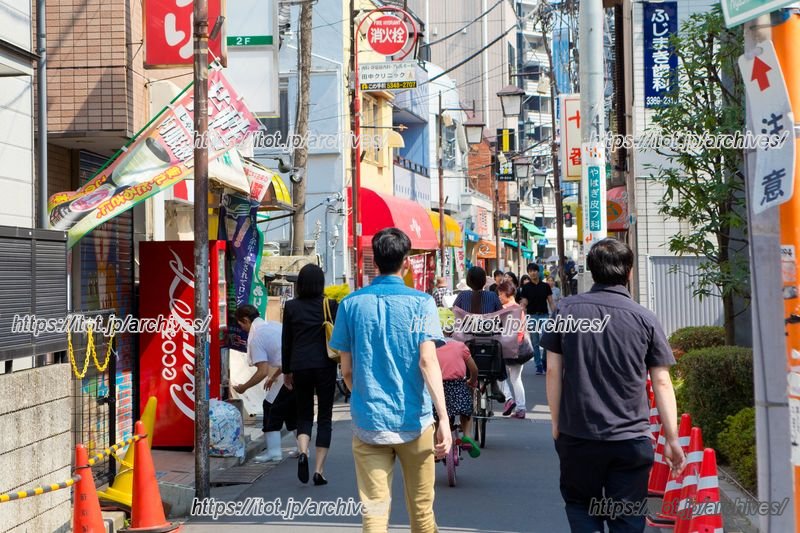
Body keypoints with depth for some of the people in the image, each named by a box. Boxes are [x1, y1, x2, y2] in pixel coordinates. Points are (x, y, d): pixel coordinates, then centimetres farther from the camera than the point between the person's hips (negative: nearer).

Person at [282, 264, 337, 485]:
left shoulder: (291, 307, 1)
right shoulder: (330, 305, -3)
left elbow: (286, 341, 6)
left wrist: (286, 370, 14)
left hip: (300, 367, 1)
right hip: (325, 366, -1)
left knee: (304, 415, 15)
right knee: (325, 417, 7)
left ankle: (303, 452, -14)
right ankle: (319, 470, 1)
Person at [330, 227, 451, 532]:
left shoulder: (351, 304, 2)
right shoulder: (421, 303, -4)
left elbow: (347, 371, 6)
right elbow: (428, 362, -15)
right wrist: (444, 417, -17)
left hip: (368, 423, 1)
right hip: (414, 421, -1)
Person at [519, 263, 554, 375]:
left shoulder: (545, 286, 6)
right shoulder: (526, 287, 3)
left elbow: (550, 302, 6)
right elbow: (523, 304, 0)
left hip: (544, 315, 0)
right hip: (532, 316, 0)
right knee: (535, 343, 3)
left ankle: (544, 361, 14)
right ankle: (539, 366, 10)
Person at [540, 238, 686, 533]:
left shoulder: (567, 309, -1)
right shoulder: (645, 319, -2)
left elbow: (553, 370, 0)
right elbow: (661, 382, -2)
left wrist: (556, 422, 9)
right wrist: (672, 439, 3)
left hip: (577, 434, 0)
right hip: (632, 439, 0)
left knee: (580, 505, 18)